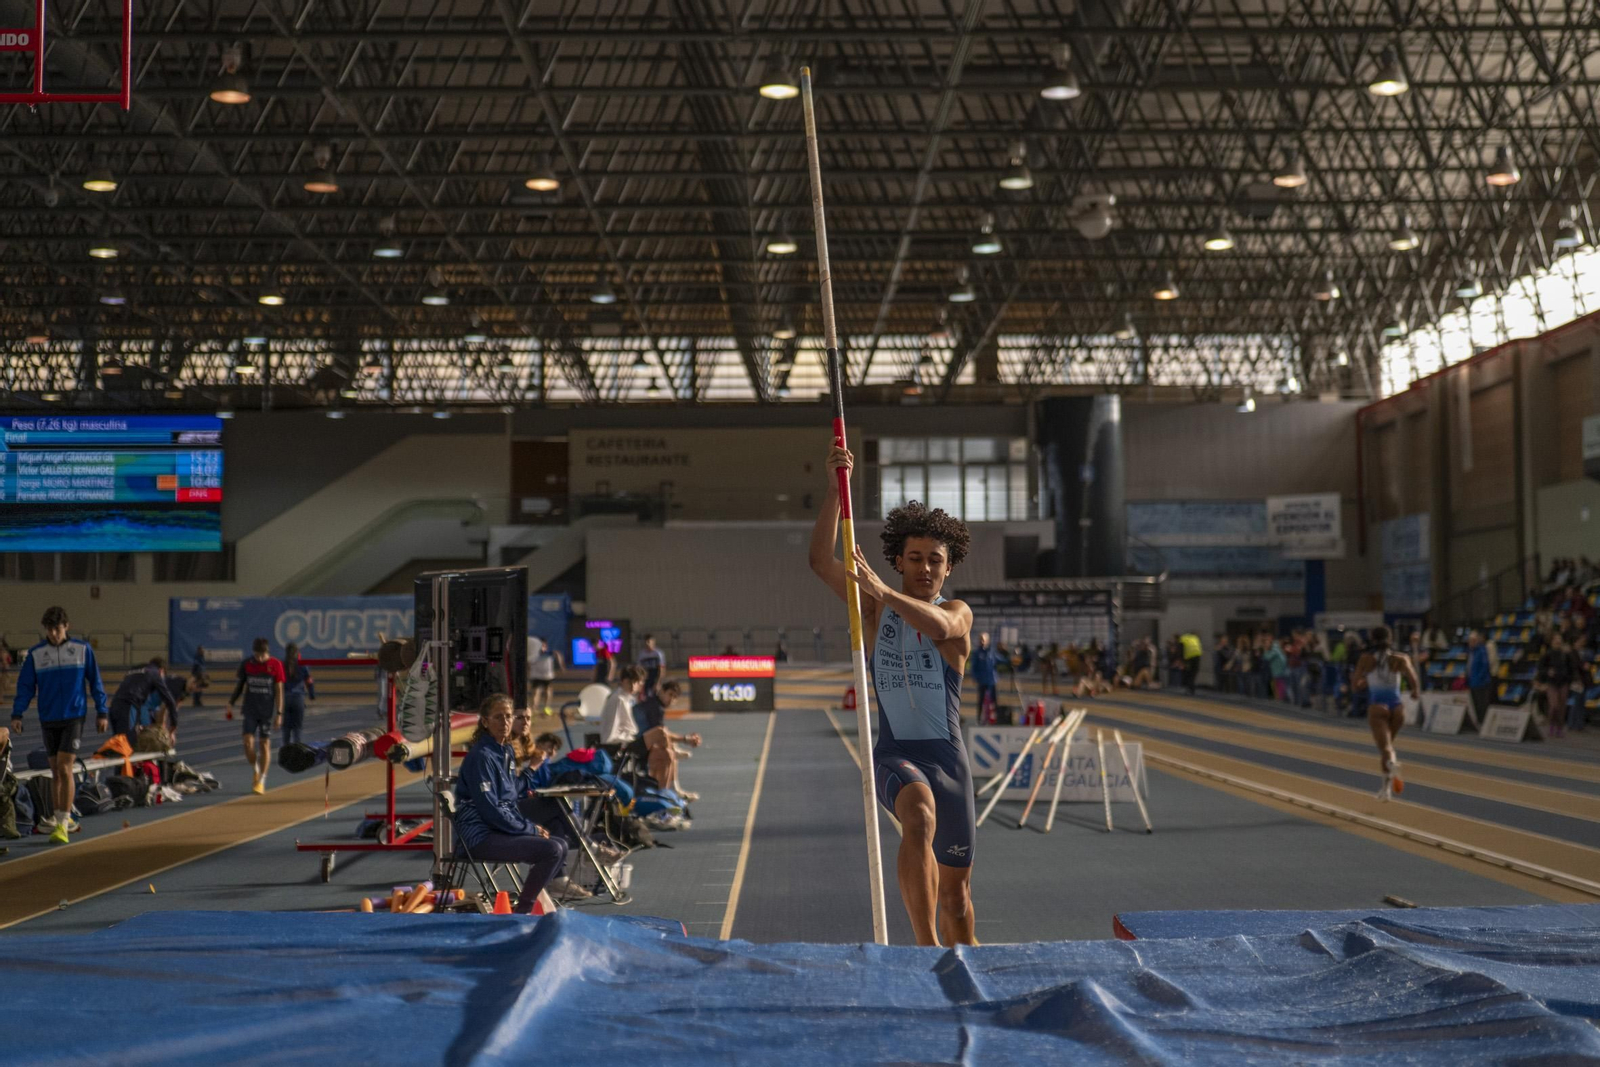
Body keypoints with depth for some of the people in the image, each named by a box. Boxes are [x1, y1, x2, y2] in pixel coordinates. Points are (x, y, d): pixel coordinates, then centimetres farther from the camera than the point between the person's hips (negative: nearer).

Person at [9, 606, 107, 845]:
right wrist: (17, 714, -6)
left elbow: (95, 682, 5)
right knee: (55, 772, 10)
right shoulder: (35, 654, 2)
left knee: (64, 769, -12)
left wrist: (102, 712, 5)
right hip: (48, 720, 3)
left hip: (74, 717, -3)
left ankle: (62, 824, -9)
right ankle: (60, 818, 21)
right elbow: (25, 686, 4)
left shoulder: (82, 649, -1)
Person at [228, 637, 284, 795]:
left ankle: (261, 780, 9)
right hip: (250, 709, 2)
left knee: (265, 744, 1)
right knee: (248, 742, -9)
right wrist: (231, 703, 3)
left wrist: (279, 714, -6)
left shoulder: (276, 665, -6)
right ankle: (256, 770, 17)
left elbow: (279, 690, -4)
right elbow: (239, 685, 10)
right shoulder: (246, 664, -1)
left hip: (267, 711, -2)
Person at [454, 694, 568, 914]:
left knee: (561, 844, 4)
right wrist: (530, 829, -13)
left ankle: (532, 900, 12)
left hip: (502, 829, 9)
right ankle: (523, 912, -8)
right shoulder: (481, 756, -15)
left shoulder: (505, 752, 13)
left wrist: (531, 826, 3)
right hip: (482, 836, -9)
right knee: (552, 850, -20)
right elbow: (489, 809, -19)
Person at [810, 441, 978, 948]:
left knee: (957, 888, 10)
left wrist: (882, 591, -36)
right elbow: (821, 560, -7)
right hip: (895, 753, -2)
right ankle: (926, 946, -41)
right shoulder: (876, 611, 6)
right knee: (920, 821, -35)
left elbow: (940, 626, -23)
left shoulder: (958, 613, 3)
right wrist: (834, 489, -16)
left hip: (948, 755, 2)